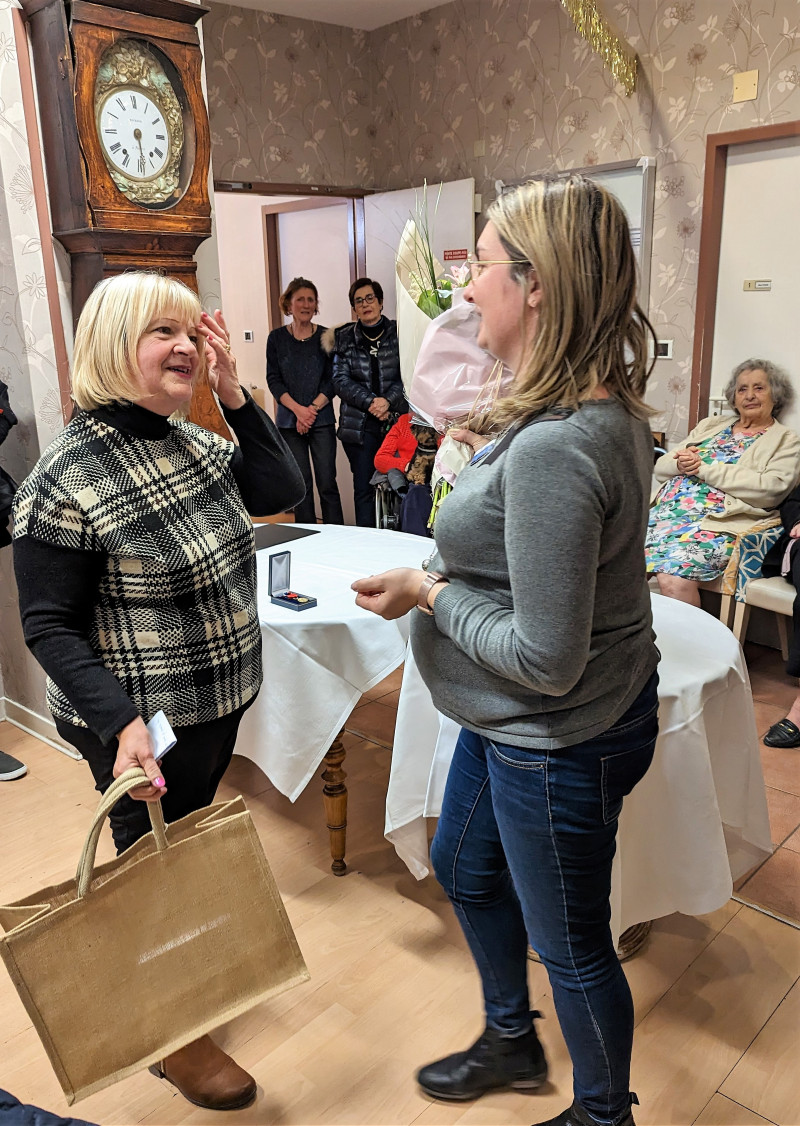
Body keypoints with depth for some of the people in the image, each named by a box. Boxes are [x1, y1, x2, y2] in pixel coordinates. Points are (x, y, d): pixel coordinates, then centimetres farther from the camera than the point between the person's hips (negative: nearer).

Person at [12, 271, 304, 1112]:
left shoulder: (191, 441, 1)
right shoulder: (68, 477, -22)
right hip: (146, 727, -7)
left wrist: (234, 394, -8)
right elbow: (50, 629, -20)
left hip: (217, 701, 7)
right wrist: (122, 723, -31)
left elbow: (281, 491, 0)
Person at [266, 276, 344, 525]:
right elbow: (273, 380, 2)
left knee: (327, 483, -4)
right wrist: (298, 409, -11)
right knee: (301, 484, 3)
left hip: (322, 420, -1)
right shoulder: (277, 338, 5)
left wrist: (312, 409, -11)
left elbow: (332, 380, 1)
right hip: (289, 421, 1)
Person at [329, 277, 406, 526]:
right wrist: (370, 402, -12)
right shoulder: (344, 338, 8)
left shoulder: (398, 333, 5)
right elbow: (341, 380, 1)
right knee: (363, 487, 1)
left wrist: (388, 400, -15)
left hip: (396, 420, 0)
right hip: (358, 424, 1)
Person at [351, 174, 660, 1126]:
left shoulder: (551, 451, -32)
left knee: (570, 946, 15)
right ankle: (511, 1041, 55)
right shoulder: (601, 408, 0)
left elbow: (546, 661, -30)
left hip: (559, 743, -10)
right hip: (513, 725, 10)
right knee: (463, 866, 29)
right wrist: (482, 453, 2)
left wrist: (428, 592, -18)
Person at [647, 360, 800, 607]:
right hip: (666, 513, 5)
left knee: (674, 580, -31)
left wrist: (704, 467, -9)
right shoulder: (710, 425, 24)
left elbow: (770, 488, -11)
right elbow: (660, 466, 19)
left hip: (717, 525, -5)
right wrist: (681, 464, -6)